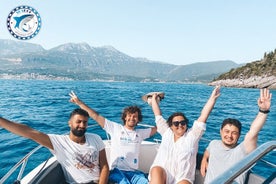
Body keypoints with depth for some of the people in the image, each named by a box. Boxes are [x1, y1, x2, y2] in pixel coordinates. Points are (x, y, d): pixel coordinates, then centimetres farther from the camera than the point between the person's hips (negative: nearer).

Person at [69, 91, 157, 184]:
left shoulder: (140, 133, 17)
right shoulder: (116, 128, 7)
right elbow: (96, 116, 4)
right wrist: (79, 102, 1)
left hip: (134, 172, 3)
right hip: (116, 170, -2)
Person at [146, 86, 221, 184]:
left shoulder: (192, 135, 9)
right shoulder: (167, 133, 13)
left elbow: (203, 116, 2)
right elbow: (158, 115, 20)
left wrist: (212, 98, -3)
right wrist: (154, 99, 29)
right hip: (160, 176, 1)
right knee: (156, 171, -32)